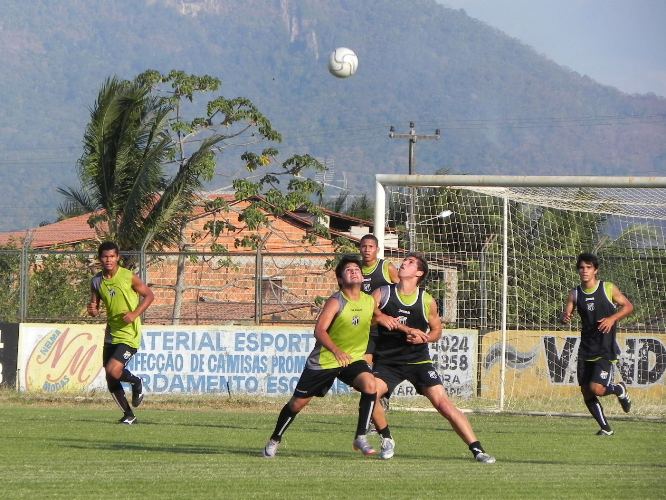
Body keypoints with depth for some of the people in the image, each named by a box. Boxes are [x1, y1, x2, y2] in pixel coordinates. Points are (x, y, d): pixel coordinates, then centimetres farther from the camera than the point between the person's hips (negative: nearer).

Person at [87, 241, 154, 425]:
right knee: (111, 382, 7)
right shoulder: (97, 281, 2)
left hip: (129, 334, -6)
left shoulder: (128, 277, -11)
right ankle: (129, 415, 24)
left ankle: (136, 383, 10)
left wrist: (134, 314, -15)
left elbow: (149, 295, -2)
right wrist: (93, 311, -14)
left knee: (113, 371, -21)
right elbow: (95, 308, 11)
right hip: (111, 333, 6)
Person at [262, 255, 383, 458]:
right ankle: (274, 441, 27)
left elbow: (375, 319, 22)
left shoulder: (370, 301, -1)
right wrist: (337, 351, -43)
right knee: (298, 403, 5)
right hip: (324, 360, -4)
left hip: (354, 358, 4)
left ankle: (361, 438, -17)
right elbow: (319, 330, -29)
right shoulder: (336, 302, -18)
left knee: (370, 385, -26)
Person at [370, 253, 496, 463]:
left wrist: (423, 338, -9)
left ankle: (477, 450, -9)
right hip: (387, 360, 0)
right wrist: (407, 329, -28)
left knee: (443, 403, -11)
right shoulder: (382, 294, -1)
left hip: (418, 360, 0)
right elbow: (374, 314, -21)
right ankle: (387, 440, 1)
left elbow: (437, 330, 15)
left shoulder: (427, 301, 3)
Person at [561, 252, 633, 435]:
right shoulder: (575, 294, 5)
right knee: (586, 393, 2)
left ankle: (619, 389, 15)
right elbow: (566, 313, 4)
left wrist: (612, 318, -17)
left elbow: (628, 306, 0)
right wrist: (565, 317, -21)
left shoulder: (608, 289, -5)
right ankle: (605, 428, 17)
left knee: (597, 389, -18)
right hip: (586, 349, 5)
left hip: (605, 350, -5)